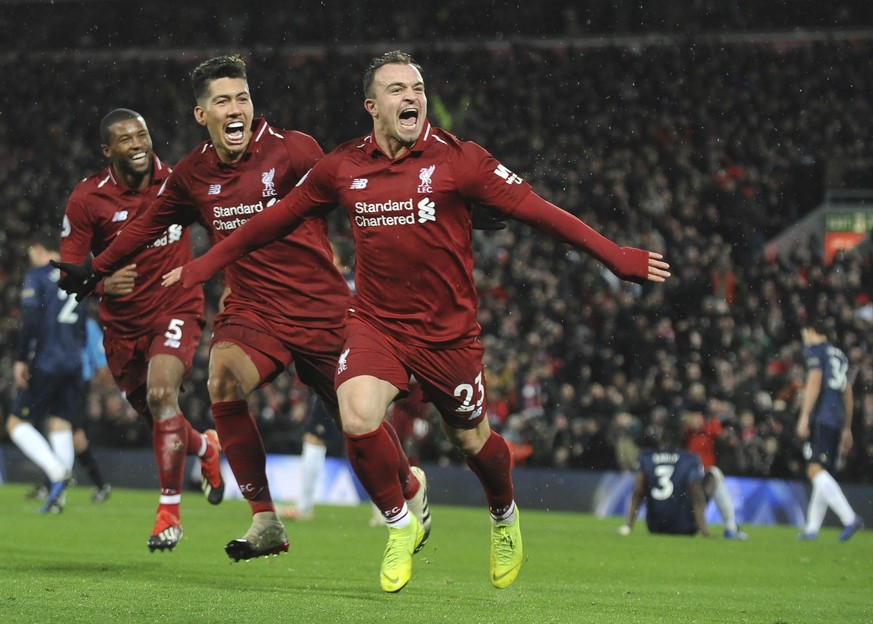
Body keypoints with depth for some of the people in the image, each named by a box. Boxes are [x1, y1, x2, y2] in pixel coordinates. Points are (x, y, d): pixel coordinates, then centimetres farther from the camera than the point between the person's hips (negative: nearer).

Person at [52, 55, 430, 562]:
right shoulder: (192, 175, 4)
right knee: (224, 381, -28)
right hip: (250, 309, 2)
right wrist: (94, 270, 25)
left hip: (320, 308, -2)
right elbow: (148, 225, 21)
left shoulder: (293, 150, -10)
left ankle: (410, 484, 41)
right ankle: (266, 522, -18)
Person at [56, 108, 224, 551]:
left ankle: (169, 510, -16)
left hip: (175, 309, -2)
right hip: (122, 323, 2)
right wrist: (101, 282, -31)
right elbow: (67, 275, -11)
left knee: (161, 393, -26)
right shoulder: (86, 199, -11)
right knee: (156, 416, 11)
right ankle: (206, 447, 49)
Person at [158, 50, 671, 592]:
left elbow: (535, 209, -9)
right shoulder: (342, 167, 0)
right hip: (375, 324, 1)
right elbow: (278, 218, 13)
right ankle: (401, 525, 5)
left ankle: (505, 517, 46)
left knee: (472, 441, 10)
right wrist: (204, 266, 18)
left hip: (449, 332, -1)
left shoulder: (458, 160, -9)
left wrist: (616, 257, -14)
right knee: (357, 420, -23)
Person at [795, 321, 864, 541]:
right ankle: (812, 528, 12)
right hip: (838, 420, 8)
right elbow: (848, 394, 26)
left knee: (816, 470, -17)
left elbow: (814, 382, -12)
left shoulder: (814, 351, 1)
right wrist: (847, 429, 29)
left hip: (820, 418, -8)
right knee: (822, 475, 11)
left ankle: (850, 517, -32)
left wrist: (804, 416, -16)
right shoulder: (840, 355, 25)